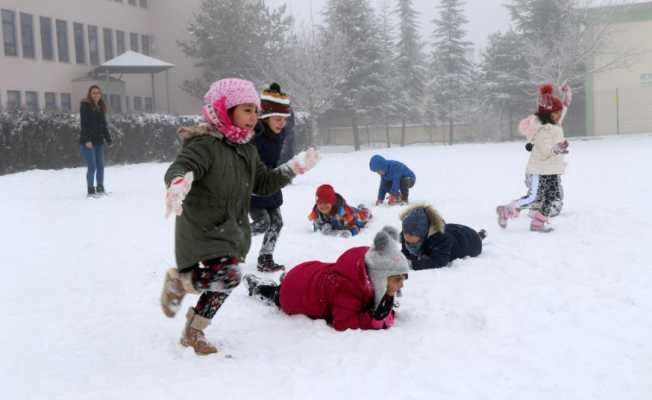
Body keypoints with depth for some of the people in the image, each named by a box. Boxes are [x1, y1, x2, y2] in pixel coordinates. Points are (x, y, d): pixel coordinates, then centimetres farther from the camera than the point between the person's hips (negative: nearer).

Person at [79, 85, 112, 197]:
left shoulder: (101, 107, 14)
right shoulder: (85, 105, -6)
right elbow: (84, 124, -13)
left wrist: (108, 139, 13)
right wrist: (87, 140, -21)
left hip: (99, 141, 7)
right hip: (87, 141, -7)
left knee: (100, 166, 8)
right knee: (92, 166, -9)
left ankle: (100, 188, 18)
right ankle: (90, 190, -3)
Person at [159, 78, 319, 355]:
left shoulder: (247, 150, 9)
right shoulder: (204, 145, -18)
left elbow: (263, 184, 17)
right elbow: (179, 168, -33)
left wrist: (294, 168, 9)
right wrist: (179, 182, -57)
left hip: (232, 231, 9)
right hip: (203, 230, -9)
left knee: (221, 285, 14)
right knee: (229, 276, -25)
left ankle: (193, 333, 35)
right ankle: (178, 280, 3)